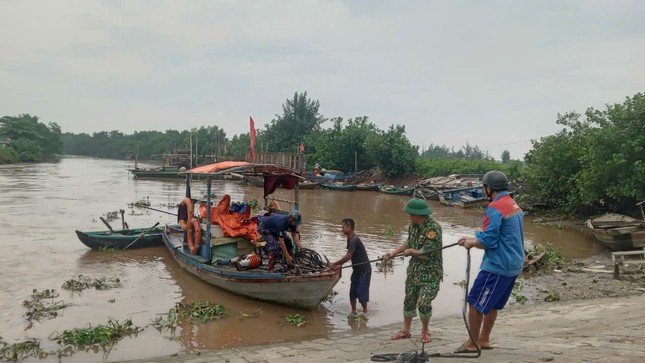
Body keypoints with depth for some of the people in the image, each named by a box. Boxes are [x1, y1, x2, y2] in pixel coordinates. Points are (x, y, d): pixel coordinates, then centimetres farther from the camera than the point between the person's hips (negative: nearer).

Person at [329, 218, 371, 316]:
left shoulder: (354, 240, -25)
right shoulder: (350, 239, 4)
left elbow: (348, 256, -28)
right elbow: (348, 255, 10)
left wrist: (334, 264, -20)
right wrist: (339, 265, 0)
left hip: (364, 270, -9)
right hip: (356, 269, 9)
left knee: (362, 292, -2)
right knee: (352, 292, 11)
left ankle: (365, 312, 13)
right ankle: (353, 312, 22)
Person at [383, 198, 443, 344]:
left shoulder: (433, 228, -23)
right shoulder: (413, 226, 2)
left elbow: (426, 253, -25)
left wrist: (410, 251, -10)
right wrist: (394, 252, 12)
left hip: (430, 273, -7)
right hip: (414, 270, 7)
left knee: (424, 303, -9)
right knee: (409, 300, 12)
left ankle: (425, 331, 16)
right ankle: (405, 330, 26)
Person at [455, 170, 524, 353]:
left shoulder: (495, 208, -19)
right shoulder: (515, 206, 11)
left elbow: (487, 241, -20)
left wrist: (471, 243, -2)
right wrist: (472, 239, 15)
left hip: (497, 266, -9)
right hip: (513, 265, 9)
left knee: (475, 303, 1)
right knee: (492, 304, 19)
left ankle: (473, 343, 10)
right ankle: (483, 339, 28)